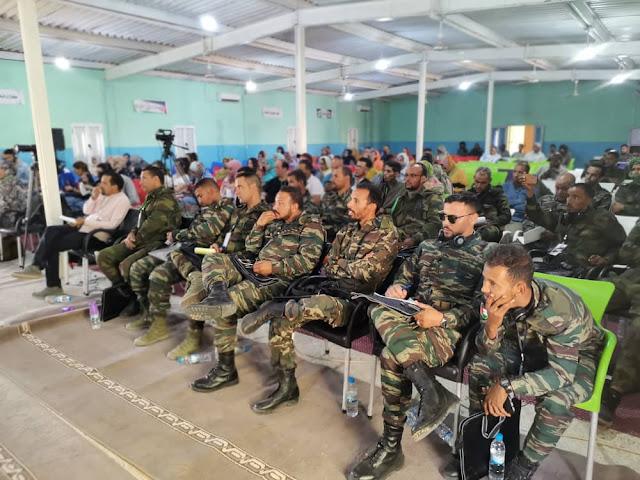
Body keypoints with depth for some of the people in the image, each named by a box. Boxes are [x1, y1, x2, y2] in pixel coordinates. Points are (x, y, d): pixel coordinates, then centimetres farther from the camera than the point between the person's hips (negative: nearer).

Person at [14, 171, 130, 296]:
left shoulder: (122, 201, -11)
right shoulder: (102, 194, 15)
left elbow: (112, 225, -21)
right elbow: (86, 211, 15)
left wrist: (86, 221, -18)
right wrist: (93, 198, -3)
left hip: (96, 235, -8)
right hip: (84, 227, 9)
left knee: (54, 244, -15)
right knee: (51, 231, -10)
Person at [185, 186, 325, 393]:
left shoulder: (311, 224, 1)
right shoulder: (276, 222, 23)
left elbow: (308, 260, -14)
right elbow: (251, 249, 26)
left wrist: (274, 267, -18)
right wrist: (259, 225, 10)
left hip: (279, 279, -8)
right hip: (256, 271, 9)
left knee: (231, 298, -27)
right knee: (213, 258, -6)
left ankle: (226, 369, -19)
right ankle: (218, 293, -40)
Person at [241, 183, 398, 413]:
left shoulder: (387, 237, -2)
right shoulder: (346, 231, 18)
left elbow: (364, 271, -13)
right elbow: (328, 267, 15)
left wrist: (337, 264, 1)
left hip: (355, 304, -6)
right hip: (331, 293, 7)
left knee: (321, 304, -41)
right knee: (280, 322, -13)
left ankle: (274, 308, -17)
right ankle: (287, 386, -1)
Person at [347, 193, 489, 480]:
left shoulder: (485, 255, 4)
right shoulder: (428, 246, 21)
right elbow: (404, 278, 22)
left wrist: (442, 318, -21)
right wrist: (396, 289, -4)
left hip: (449, 327, -5)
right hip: (413, 317, 6)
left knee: (391, 357, -32)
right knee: (380, 308, -31)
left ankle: (391, 446, -19)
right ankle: (431, 390, -38)